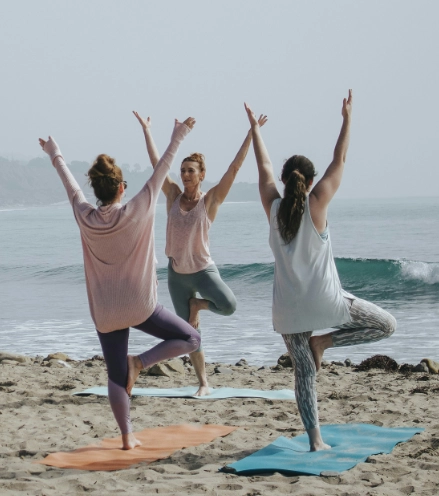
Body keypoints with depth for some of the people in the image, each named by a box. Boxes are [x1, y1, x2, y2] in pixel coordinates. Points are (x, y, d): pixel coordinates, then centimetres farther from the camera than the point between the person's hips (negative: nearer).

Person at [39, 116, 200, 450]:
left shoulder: (85, 218, -5)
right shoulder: (136, 212, -13)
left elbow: (70, 185, 12)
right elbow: (161, 171, -6)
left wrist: (56, 155, 28)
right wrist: (178, 137, 3)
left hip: (104, 312, 4)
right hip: (139, 306, -4)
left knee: (116, 377, 11)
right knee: (190, 339, 9)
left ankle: (127, 436, 9)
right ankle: (139, 363, -7)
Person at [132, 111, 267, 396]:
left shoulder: (210, 200, -9)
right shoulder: (174, 195, 0)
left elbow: (235, 167, -15)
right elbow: (156, 162, 5)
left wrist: (252, 132, -19)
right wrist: (146, 129, 8)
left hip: (203, 270, -3)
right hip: (177, 274, 3)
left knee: (229, 306, -29)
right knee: (190, 333, 6)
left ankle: (197, 304, 4)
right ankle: (204, 383, 18)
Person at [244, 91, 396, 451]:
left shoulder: (273, 207, 0)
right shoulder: (316, 204, -8)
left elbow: (265, 168, 14)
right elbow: (340, 161, -2)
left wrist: (255, 128, 25)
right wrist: (347, 119, 6)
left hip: (288, 306, 4)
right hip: (323, 299, -4)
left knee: (304, 373, 9)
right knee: (386, 324, 11)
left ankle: (315, 440, 1)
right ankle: (324, 341, 1)